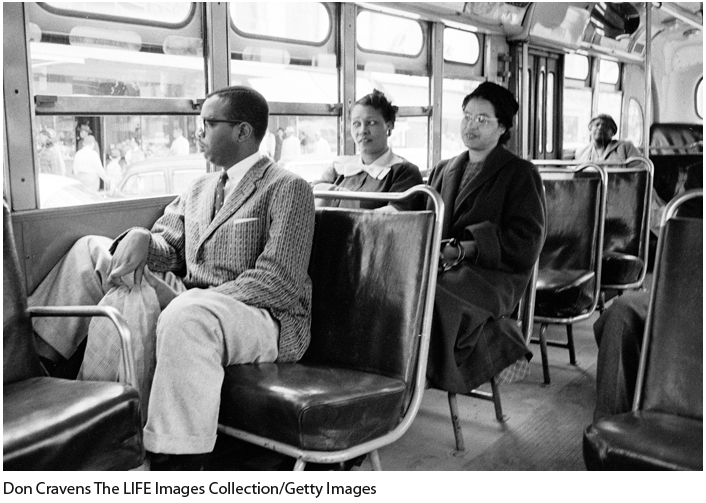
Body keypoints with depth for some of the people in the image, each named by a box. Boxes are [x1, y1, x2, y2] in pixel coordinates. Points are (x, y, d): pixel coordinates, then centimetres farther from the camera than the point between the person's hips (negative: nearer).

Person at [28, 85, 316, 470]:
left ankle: (175, 465, -36)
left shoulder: (288, 189, -6)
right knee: (92, 250, 3)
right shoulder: (200, 189, 19)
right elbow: (168, 248, 19)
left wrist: (190, 299, -21)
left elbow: (279, 282, -15)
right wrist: (141, 238, -7)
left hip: (266, 320, -7)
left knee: (187, 315, -41)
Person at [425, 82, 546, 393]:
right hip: (444, 266, 5)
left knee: (435, 293, -33)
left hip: (493, 274, -5)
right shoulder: (443, 170, 23)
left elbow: (525, 242, -4)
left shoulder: (519, 173, 5)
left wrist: (462, 249, -14)